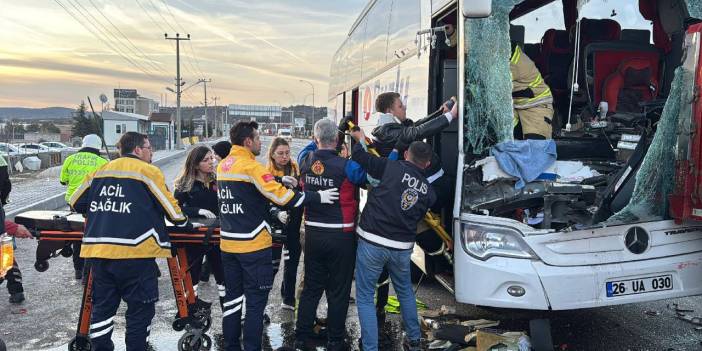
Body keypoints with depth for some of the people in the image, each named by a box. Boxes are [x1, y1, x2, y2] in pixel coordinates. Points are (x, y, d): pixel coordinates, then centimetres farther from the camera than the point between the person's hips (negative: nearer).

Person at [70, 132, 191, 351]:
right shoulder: (148, 171, -2)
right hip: (134, 252, -6)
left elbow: (76, 203, 21)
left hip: (97, 250, 6)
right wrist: (184, 223, 18)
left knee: (102, 306, 17)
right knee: (141, 307, 8)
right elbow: (170, 206, 0)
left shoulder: (100, 172, 14)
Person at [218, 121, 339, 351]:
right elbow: (282, 196, -20)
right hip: (253, 244, -7)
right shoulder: (251, 166, -15)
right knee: (256, 301, 3)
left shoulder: (222, 166, 8)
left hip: (228, 243, 7)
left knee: (233, 297, 15)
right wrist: (318, 197, -13)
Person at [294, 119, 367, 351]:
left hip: (312, 234, 5)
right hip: (341, 236, -4)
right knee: (338, 292, 9)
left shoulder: (305, 162, -3)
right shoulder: (346, 166, -18)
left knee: (311, 288, 17)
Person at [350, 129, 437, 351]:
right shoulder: (429, 191, 7)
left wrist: (360, 138, 12)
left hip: (372, 243, -5)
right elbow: (418, 218, 13)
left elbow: (359, 157, -6)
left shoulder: (393, 168, -8)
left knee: (365, 298, 6)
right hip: (402, 247, 5)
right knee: (405, 292, 27)